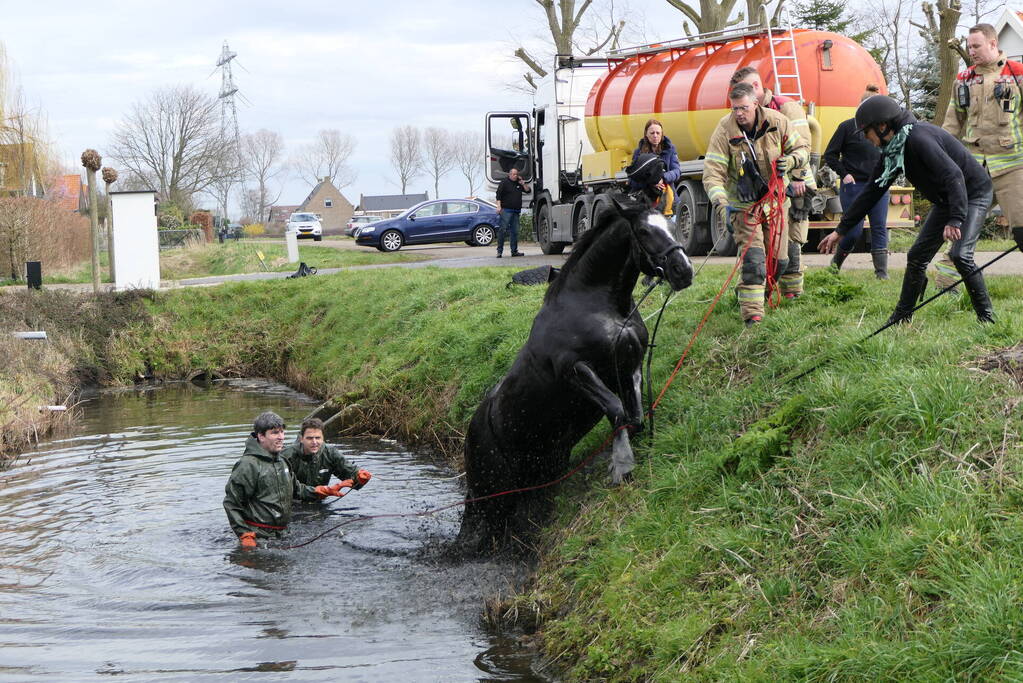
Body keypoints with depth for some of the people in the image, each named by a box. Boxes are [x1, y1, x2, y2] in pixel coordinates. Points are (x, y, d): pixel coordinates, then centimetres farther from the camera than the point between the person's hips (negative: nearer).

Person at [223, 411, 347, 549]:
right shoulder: (247, 465, -14)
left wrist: (325, 491, 22)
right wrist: (245, 536, -17)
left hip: (280, 533, 8)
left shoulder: (281, 462, 15)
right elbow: (231, 503, -14)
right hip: (258, 536, -8)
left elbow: (295, 488, 30)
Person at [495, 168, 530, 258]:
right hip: (506, 210, -6)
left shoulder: (519, 183, 19)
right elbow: (498, 195, -4)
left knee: (514, 231, 7)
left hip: (516, 211, 6)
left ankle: (514, 251, 11)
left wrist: (522, 183, 3)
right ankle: (499, 250, -10)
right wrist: (499, 206, -15)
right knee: (503, 229, -10)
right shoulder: (504, 183, 1)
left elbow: (528, 190, 19)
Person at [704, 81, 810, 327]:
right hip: (744, 205, -4)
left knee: (779, 259, 11)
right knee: (753, 259, -17)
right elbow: (712, 171, -21)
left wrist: (790, 161, -20)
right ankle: (752, 314, -15)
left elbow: (802, 146, 3)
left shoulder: (777, 122, -10)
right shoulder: (725, 130, -18)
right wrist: (720, 201, -37)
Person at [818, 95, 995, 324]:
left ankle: (986, 317, -12)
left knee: (960, 254, -23)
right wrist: (840, 230, 7)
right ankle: (901, 318, 15)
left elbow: (953, 175, -36)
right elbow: (871, 193, 7)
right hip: (945, 200, 9)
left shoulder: (918, 138, -29)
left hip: (974, 193, -9)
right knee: (917, 256, 5)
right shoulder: (892, 151, 0)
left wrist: (955, 219, -45)